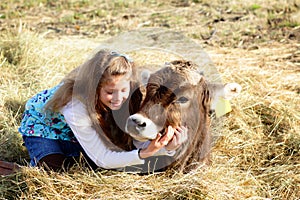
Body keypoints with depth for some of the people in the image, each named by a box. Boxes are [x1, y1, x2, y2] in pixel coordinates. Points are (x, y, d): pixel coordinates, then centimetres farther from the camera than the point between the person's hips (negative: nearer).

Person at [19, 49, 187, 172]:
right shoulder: (75, 106, -44)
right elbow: (102, 159, -36)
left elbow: (139, 140, -26)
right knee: (55, 171, -31)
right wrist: (143, 154, -50)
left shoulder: (129, 93, -30)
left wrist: (167, 147, -48)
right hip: (43, 124, -6)